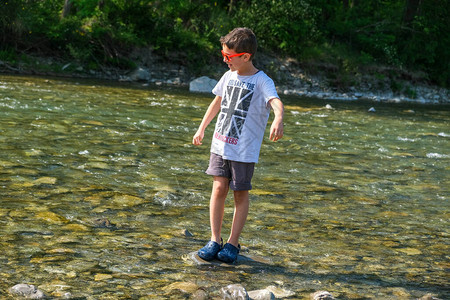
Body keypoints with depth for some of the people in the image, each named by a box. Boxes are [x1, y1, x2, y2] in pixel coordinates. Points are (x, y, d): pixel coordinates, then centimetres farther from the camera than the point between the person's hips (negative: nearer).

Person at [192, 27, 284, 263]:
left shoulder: (261, 81, -11)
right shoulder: (229, 76, 8)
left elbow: (275, 100, -30)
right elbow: (217, 103, 23)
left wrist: (278, 119, -52)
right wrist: (201, 128, 30)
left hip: (245, 149, -5)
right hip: (220, 144, 5)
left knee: (240, 194, 4)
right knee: (219, 187, -3)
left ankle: (232, 244, 14)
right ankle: (215, 240, 4)